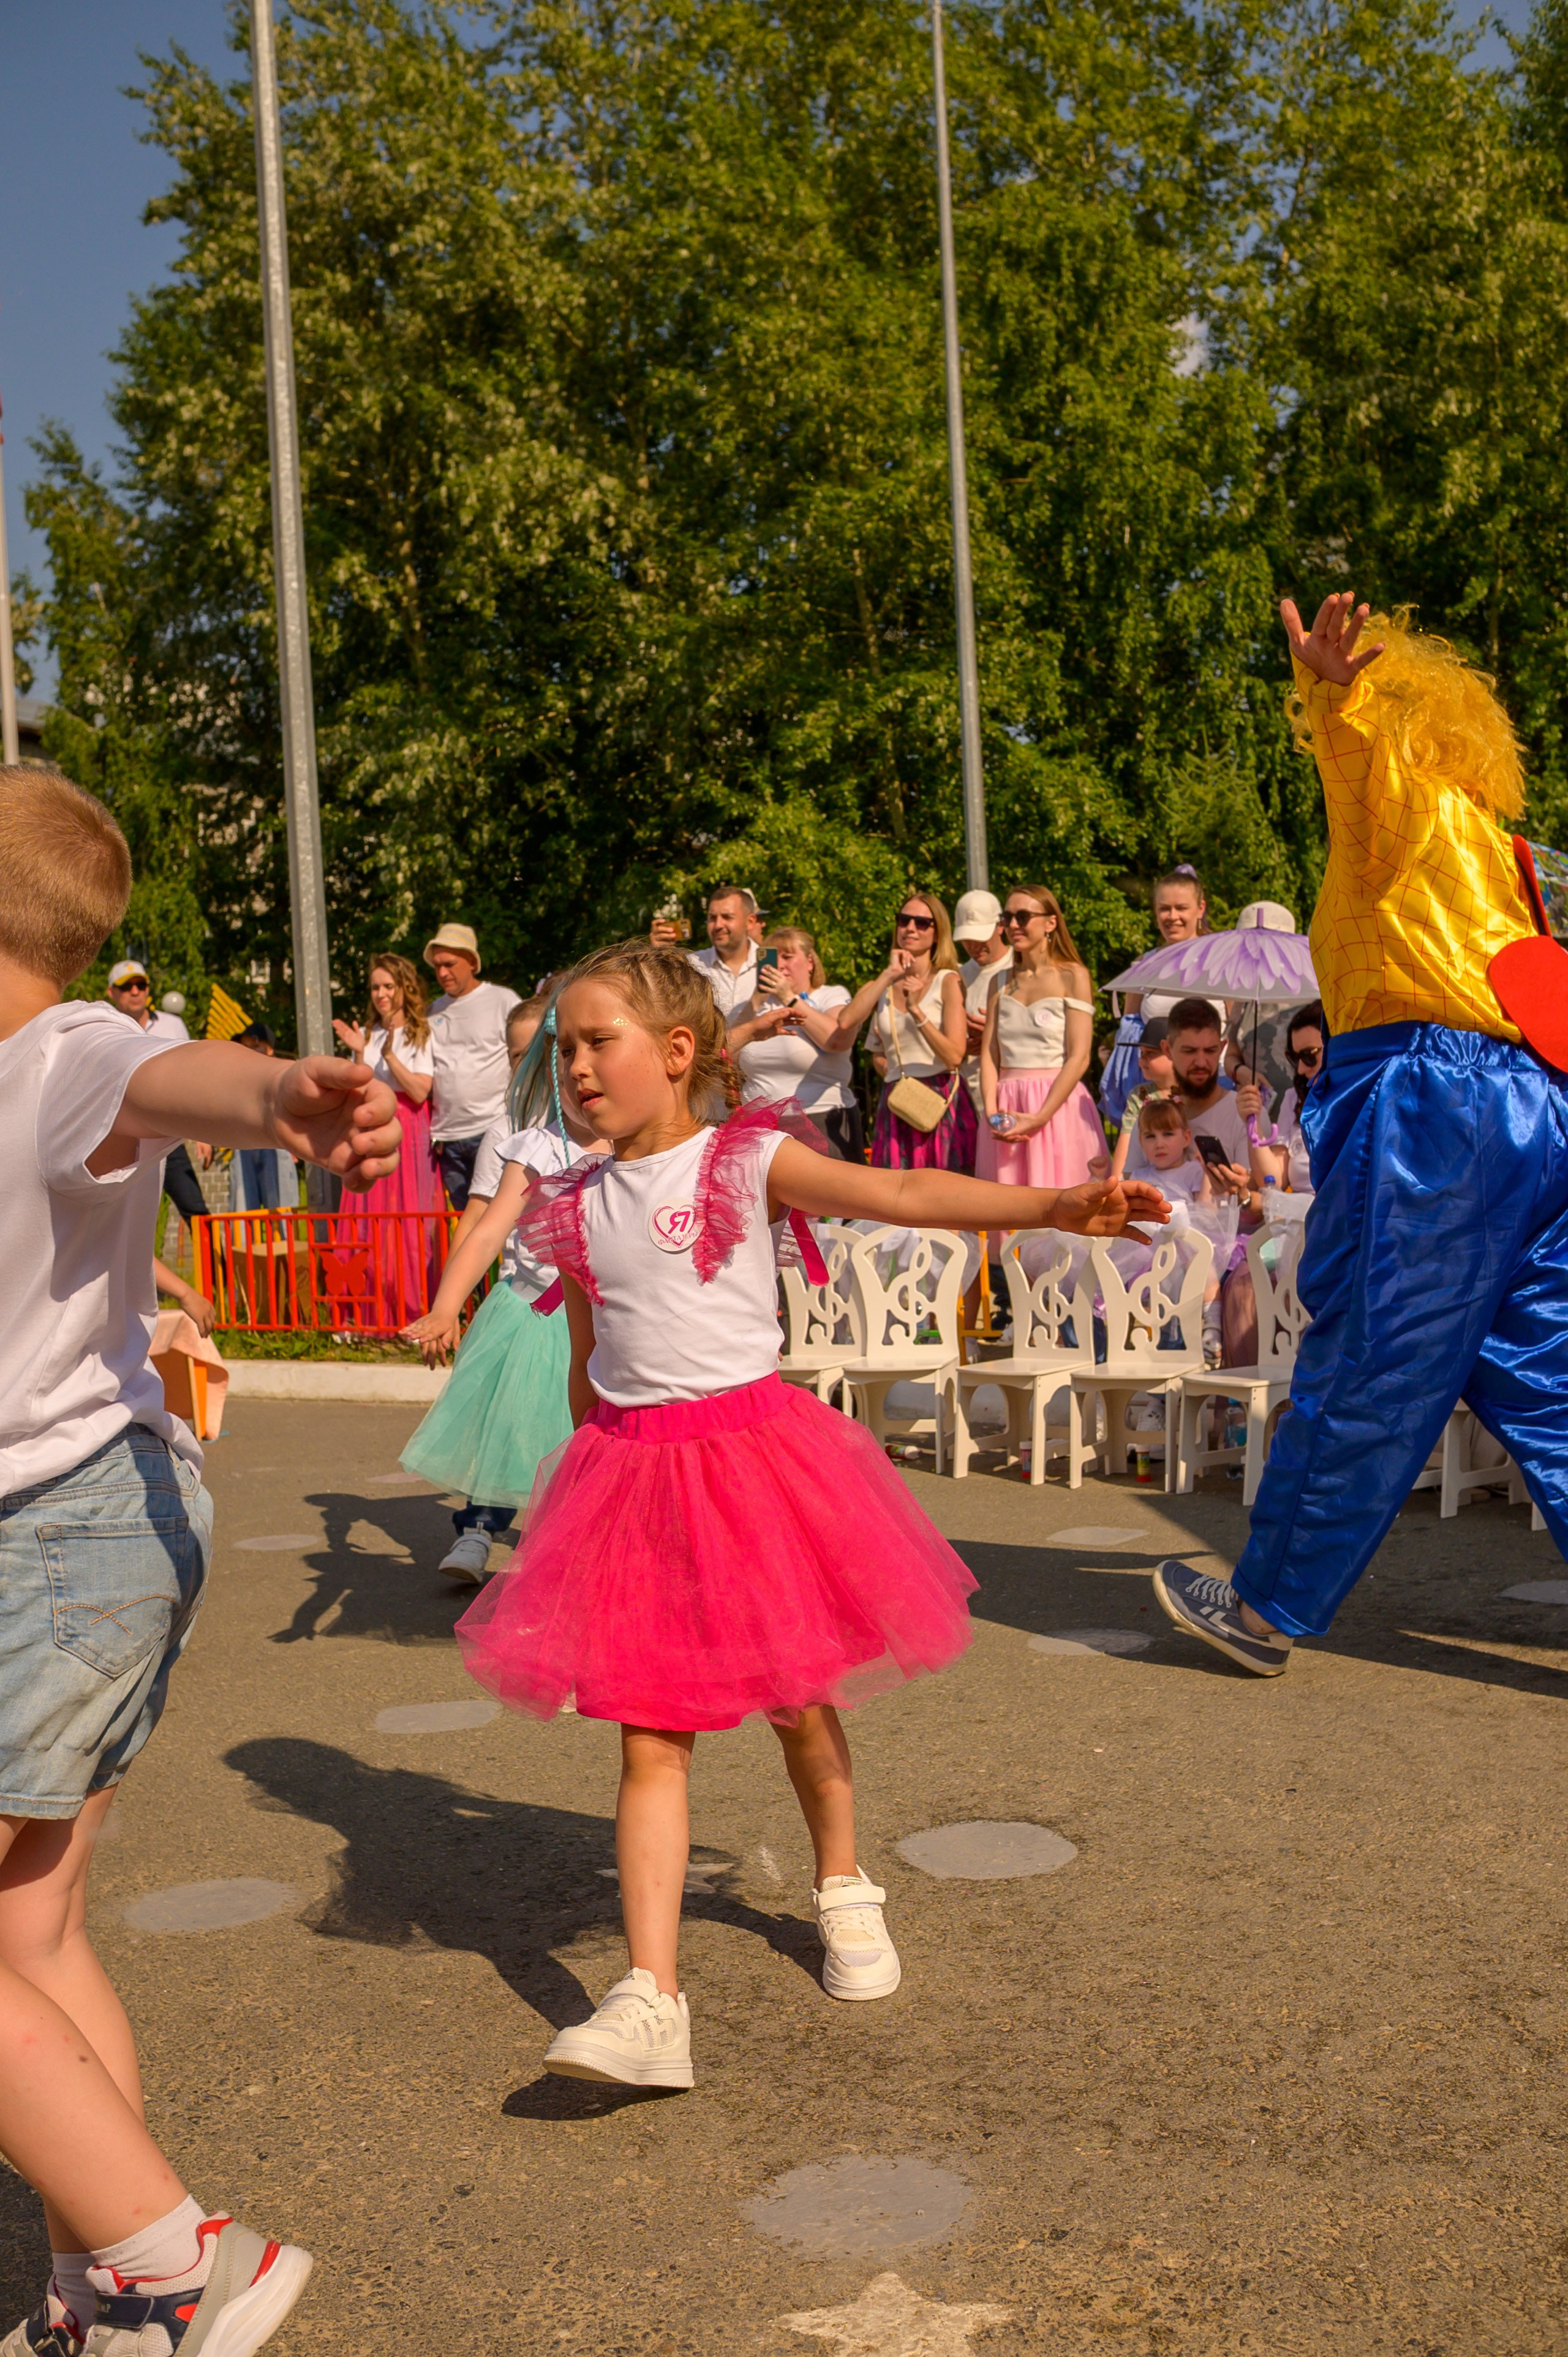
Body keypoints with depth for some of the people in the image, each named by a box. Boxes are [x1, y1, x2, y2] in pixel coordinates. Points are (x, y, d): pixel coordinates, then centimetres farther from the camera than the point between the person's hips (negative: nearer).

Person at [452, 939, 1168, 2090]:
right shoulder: (578, 1204, 6)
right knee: (650, 1736, -2)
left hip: (750, 1445, -3)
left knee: (797, 1699, 12)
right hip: (630, 1464, 3)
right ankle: (651, 2000, -2)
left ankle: (843, 1887, 39)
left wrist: (1055, 1205, -31)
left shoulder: (749, 1160, -7)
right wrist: (598, 1462, 21)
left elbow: (903, 1193, -19)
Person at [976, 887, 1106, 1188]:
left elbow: (1079, 1058, -9)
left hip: (1059, 1107, -4)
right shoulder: (1001, 982, 14)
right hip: (1007, 1110, 4)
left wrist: (1038, 1118, -16)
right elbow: (989, 1054, 9)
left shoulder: (1072, 976, -1)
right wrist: (992, 1111, -7)